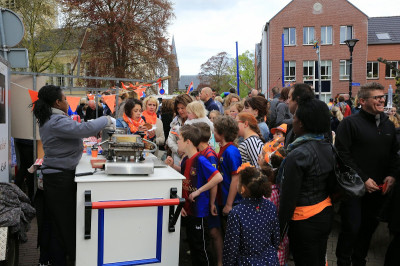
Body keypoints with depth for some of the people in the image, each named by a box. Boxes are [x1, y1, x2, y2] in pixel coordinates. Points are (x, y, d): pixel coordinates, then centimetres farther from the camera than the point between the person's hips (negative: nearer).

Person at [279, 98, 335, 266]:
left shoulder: (297, 155, -23)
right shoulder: (328, 148, 0)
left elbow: (288, 198, -20)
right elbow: (331, 184, 10)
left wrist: (280, 230, -10)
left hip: (305, 221, -7)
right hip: (326, 213, 8)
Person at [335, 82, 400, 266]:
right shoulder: (350, 123, -11)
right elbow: (343, 155, -15)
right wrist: (363, 179, -16)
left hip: (378, 188, 6)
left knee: (369, 226, 16)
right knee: (351, 228, -3)